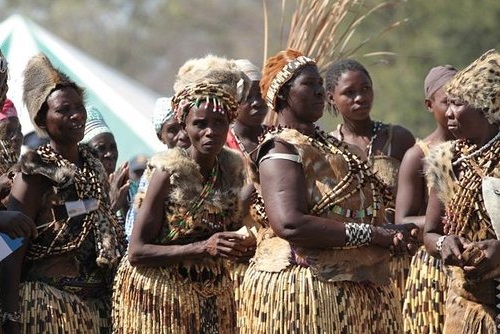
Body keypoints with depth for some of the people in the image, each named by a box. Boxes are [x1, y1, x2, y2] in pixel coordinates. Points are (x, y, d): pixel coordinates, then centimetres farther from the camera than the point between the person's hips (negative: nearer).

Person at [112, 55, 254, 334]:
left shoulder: (232, 167, -1)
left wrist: (241, 248, -9)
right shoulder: (170, 172, -16)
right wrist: (203, 249, -28)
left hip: (213, 296, 5)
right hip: (161, 294, -5)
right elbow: (137, 252, -19)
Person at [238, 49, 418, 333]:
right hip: (303, 292, -8)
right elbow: (289, 224, -24)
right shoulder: (281, 149, -10)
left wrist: (392, 234, -6)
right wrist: (375, 234, -21)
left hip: (360, 290, 8)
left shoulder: (331, 147, 18)